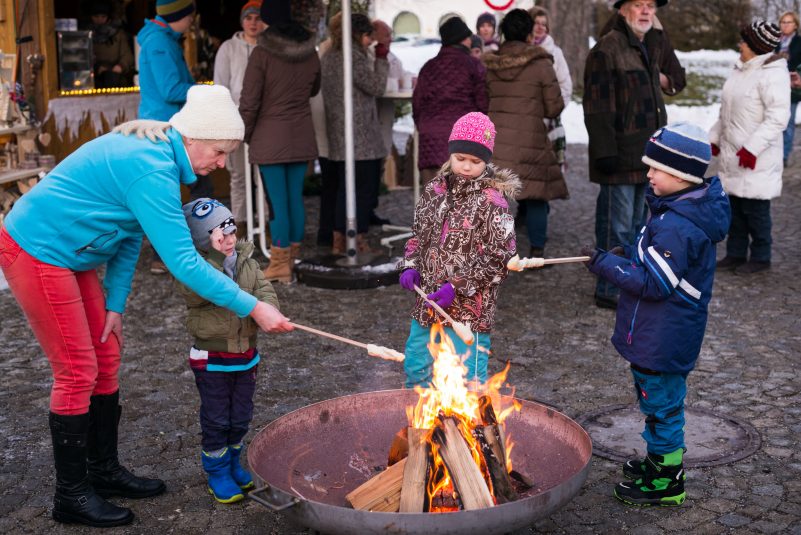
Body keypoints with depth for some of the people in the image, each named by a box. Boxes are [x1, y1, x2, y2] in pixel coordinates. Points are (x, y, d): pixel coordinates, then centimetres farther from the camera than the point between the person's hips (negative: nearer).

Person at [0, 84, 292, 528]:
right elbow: (183, 262, -29)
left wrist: (115, 303, 5)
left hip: (67, 255, 10)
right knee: (77, 372, -3)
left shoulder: (155, 153, 4)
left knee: (106, 359, 13)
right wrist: (253, 308, -25)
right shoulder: (152, 170, -27)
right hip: (37, 253, -10)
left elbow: (130, 234, 9)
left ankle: (104, 471, 27)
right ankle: (71, 495, 11)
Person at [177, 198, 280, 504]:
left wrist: (266, 308, -26)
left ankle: (233, 463, 37)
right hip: (212, 358, -5)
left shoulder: (248, 263, 2)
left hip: (246, 354, 5)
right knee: (216, 419, 6)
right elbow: (194, 292, -34)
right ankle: (217, 472, 23)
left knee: (241, 418, 16)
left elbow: (264, 290, -4)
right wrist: (215, 256, -40)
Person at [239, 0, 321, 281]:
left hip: (270, 139, -5)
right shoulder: (311, 53, 3)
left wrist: (245, 134, 3)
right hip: (301, 138, 5)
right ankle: (293, 257, 19)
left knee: (277, 202, 0)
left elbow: (249, 102, -11)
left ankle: (280, 265, 5)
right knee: (295, 198, 11)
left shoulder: (262, 53, -13)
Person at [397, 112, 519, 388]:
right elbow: (418, 235, 18)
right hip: (426, 304, 6)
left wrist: (458, 287, -19)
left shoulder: (492, 202, -12)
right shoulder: (435, 190, 6)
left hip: (468, 311, -6)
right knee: (415, 371, 19)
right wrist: (410, 266, 0)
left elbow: (499, 260, -13)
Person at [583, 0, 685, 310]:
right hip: (620, 156, -9)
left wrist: (665, 80, 11)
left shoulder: (653, 47, 15)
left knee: (637, 224, 17)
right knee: (617, 226, -4)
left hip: (645, 154, 9)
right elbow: (597, 105, -18)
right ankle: (610, 291, 6)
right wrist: (605, 151, -22)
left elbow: (676, 78, 32)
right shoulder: (606, 50, -13)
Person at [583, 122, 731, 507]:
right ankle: (662, 459, 40)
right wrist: (630, 255, 3)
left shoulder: (676, 226, -28)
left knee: (661, 402, 4)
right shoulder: (691, 210, 5)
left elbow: (655, 283, -26)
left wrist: (606, 265, -21)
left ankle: (668, 482, 18)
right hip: (657, 335, 10)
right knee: (659, 400, 23)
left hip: (662, 340, -10)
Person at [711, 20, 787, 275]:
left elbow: (778, 118, -20)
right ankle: (736, 253, 25)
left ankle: (760, 257, 15)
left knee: (755, 210, 1)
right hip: (731, 154, 8)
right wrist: (714, 137, 16)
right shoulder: (741, 70, 11)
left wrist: (752, 148, -23)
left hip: (755, 159, -8)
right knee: (734, 208, 14)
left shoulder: (773, 74, -16)